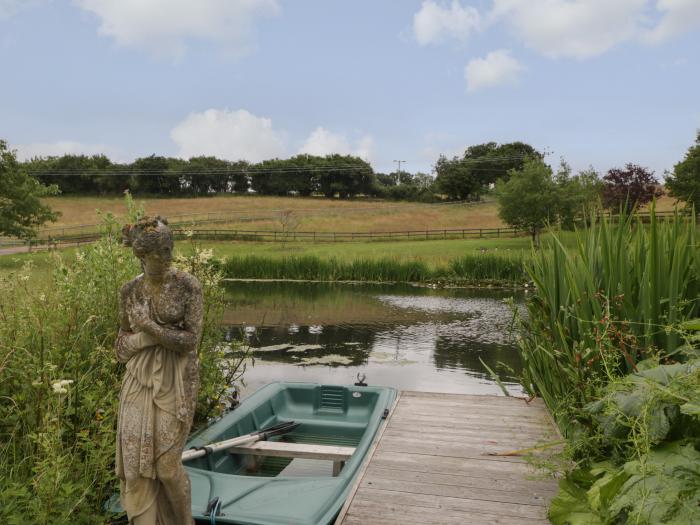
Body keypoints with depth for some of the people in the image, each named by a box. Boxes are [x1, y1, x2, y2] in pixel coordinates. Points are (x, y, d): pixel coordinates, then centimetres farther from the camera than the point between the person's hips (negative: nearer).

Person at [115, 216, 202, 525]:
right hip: (139, 382, 4)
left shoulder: (187, 286, -10)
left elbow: (191, 340, -12)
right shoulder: (130, 291, 2)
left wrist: (150, 327, -18)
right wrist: (166, 334, -10)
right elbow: (123, 343, 8)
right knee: (135, 462, 4)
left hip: (175, 382, -3)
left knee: (166, 464, 2)